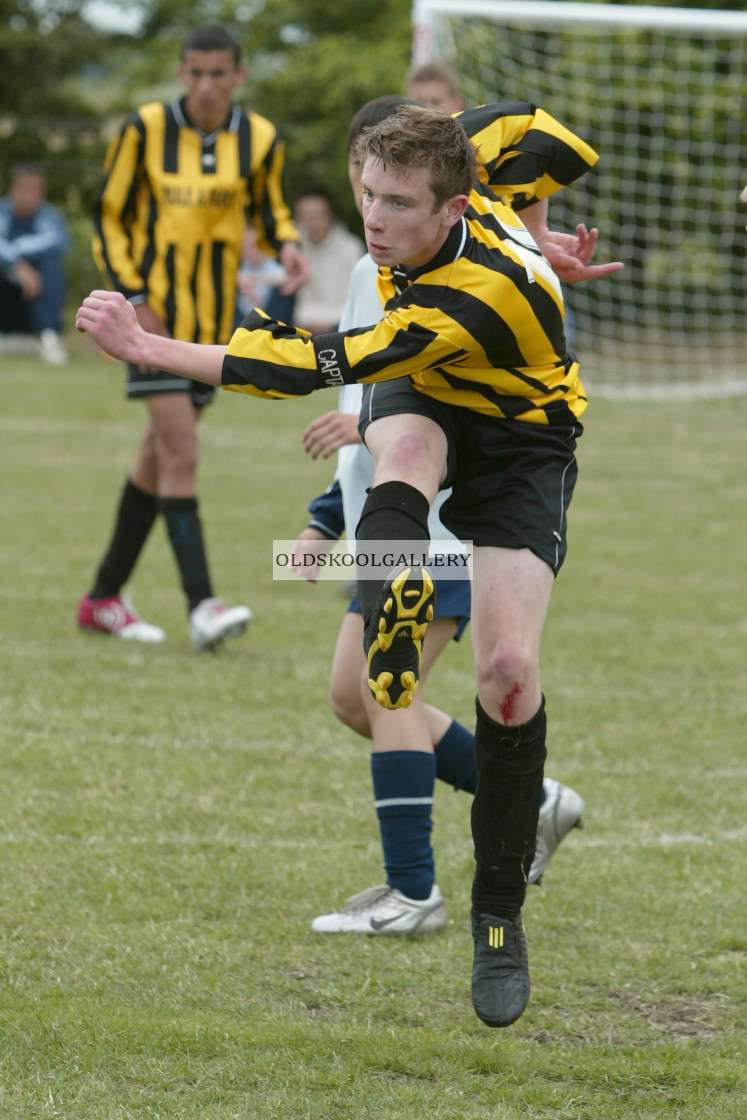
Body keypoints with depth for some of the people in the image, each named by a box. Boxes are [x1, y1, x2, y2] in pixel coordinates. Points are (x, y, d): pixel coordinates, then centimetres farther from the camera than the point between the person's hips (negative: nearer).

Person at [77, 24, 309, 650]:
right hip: (154, 314, -5)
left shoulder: (259, 140, 1)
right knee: (181, 455, -16)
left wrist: (286, 245, -6)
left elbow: (268, 208, 17)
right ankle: (202, 605, -20)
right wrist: (134, 298, -12)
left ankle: (104, 598, 24)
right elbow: (109, 219, -2)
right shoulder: (145, 130, -8)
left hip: (214, 317, 5)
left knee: (160, 457, 12)